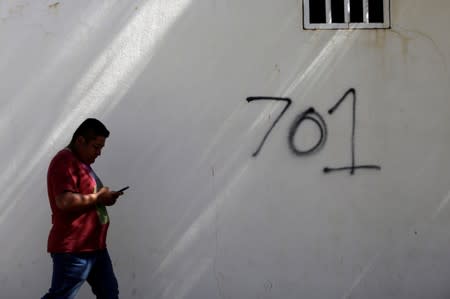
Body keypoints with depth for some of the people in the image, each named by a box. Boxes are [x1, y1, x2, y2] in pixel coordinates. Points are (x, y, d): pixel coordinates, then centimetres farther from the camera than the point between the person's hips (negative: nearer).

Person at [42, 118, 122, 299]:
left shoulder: (81, 162, 18)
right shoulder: (64, 162, -14)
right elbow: (64, 201, -26)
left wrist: (104, 198, 9)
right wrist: (98, 197, -15)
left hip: (95, 246, 10)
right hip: (73, 250, -10)